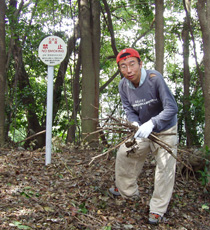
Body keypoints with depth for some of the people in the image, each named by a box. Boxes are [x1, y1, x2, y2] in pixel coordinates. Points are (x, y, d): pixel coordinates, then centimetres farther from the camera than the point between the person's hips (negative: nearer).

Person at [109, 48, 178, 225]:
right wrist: (135, 124, -32)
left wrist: (151, 124, -47)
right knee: (124, 153, 12)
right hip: (143, 129, 6)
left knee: (165, 167, -7)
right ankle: (128, 191, 34)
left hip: (165, 130, -5)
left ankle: (158, 209, 6)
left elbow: (172, 108, -34)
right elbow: (129, 110, -8)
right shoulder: (123, 85, -13)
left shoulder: (154, 78, -31)